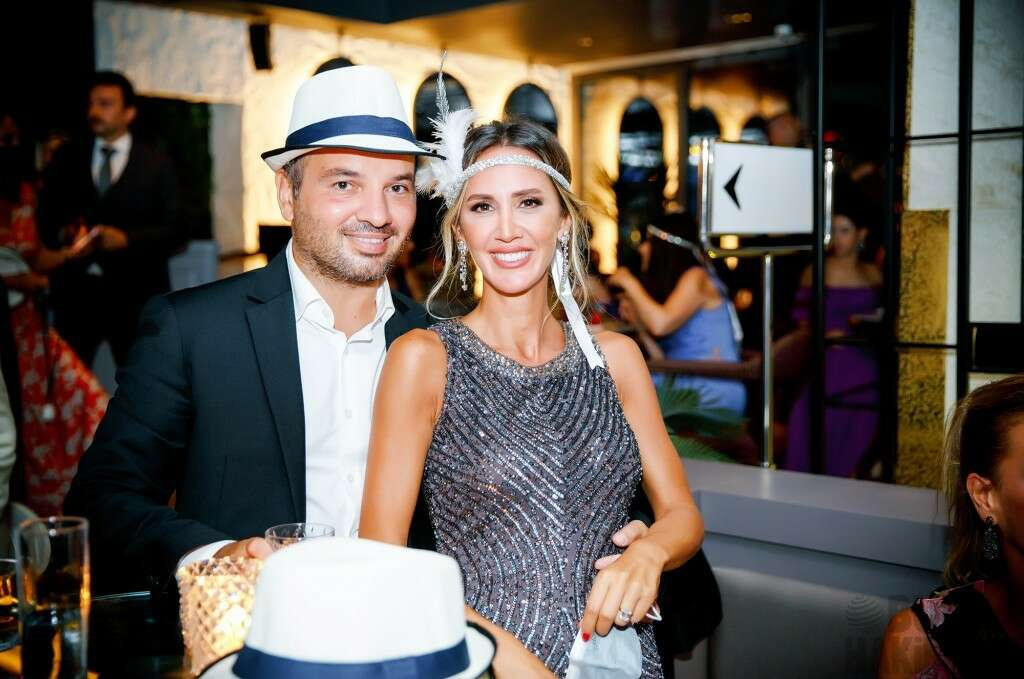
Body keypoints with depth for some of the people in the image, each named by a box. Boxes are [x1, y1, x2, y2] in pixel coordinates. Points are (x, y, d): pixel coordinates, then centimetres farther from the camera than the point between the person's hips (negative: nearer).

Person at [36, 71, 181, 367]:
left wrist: (126, 239, -14)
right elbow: (45, 220, 12)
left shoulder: (156, 165, 6)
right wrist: (62, 233, -10)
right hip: (75, 290, 2)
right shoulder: (67, 160, 13)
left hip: (135, 291, -2)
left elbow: (174, 231, 1)